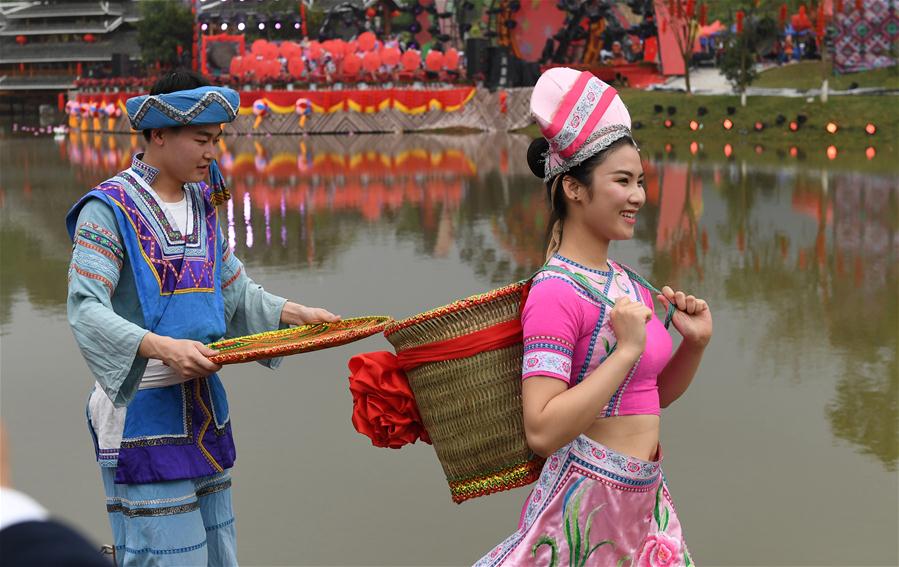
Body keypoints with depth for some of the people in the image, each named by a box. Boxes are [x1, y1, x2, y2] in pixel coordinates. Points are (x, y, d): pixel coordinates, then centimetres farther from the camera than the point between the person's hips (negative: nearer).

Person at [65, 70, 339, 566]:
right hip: (140, 407, -8)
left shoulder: (200, 204, 12)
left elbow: (235, 291, 21)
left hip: (203, 400, 8)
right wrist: (162, 348, -35)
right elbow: (85, 310, -21)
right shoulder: (109, 209, -11)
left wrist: (296, 314, 5)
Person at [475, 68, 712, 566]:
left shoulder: (627, 281, 8)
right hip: (587, 500, -8)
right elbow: (543, 432, -26)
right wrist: (627, 350, -24)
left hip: (645, 500, 8)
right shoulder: (557, 292, -17)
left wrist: (695, 343, 2)